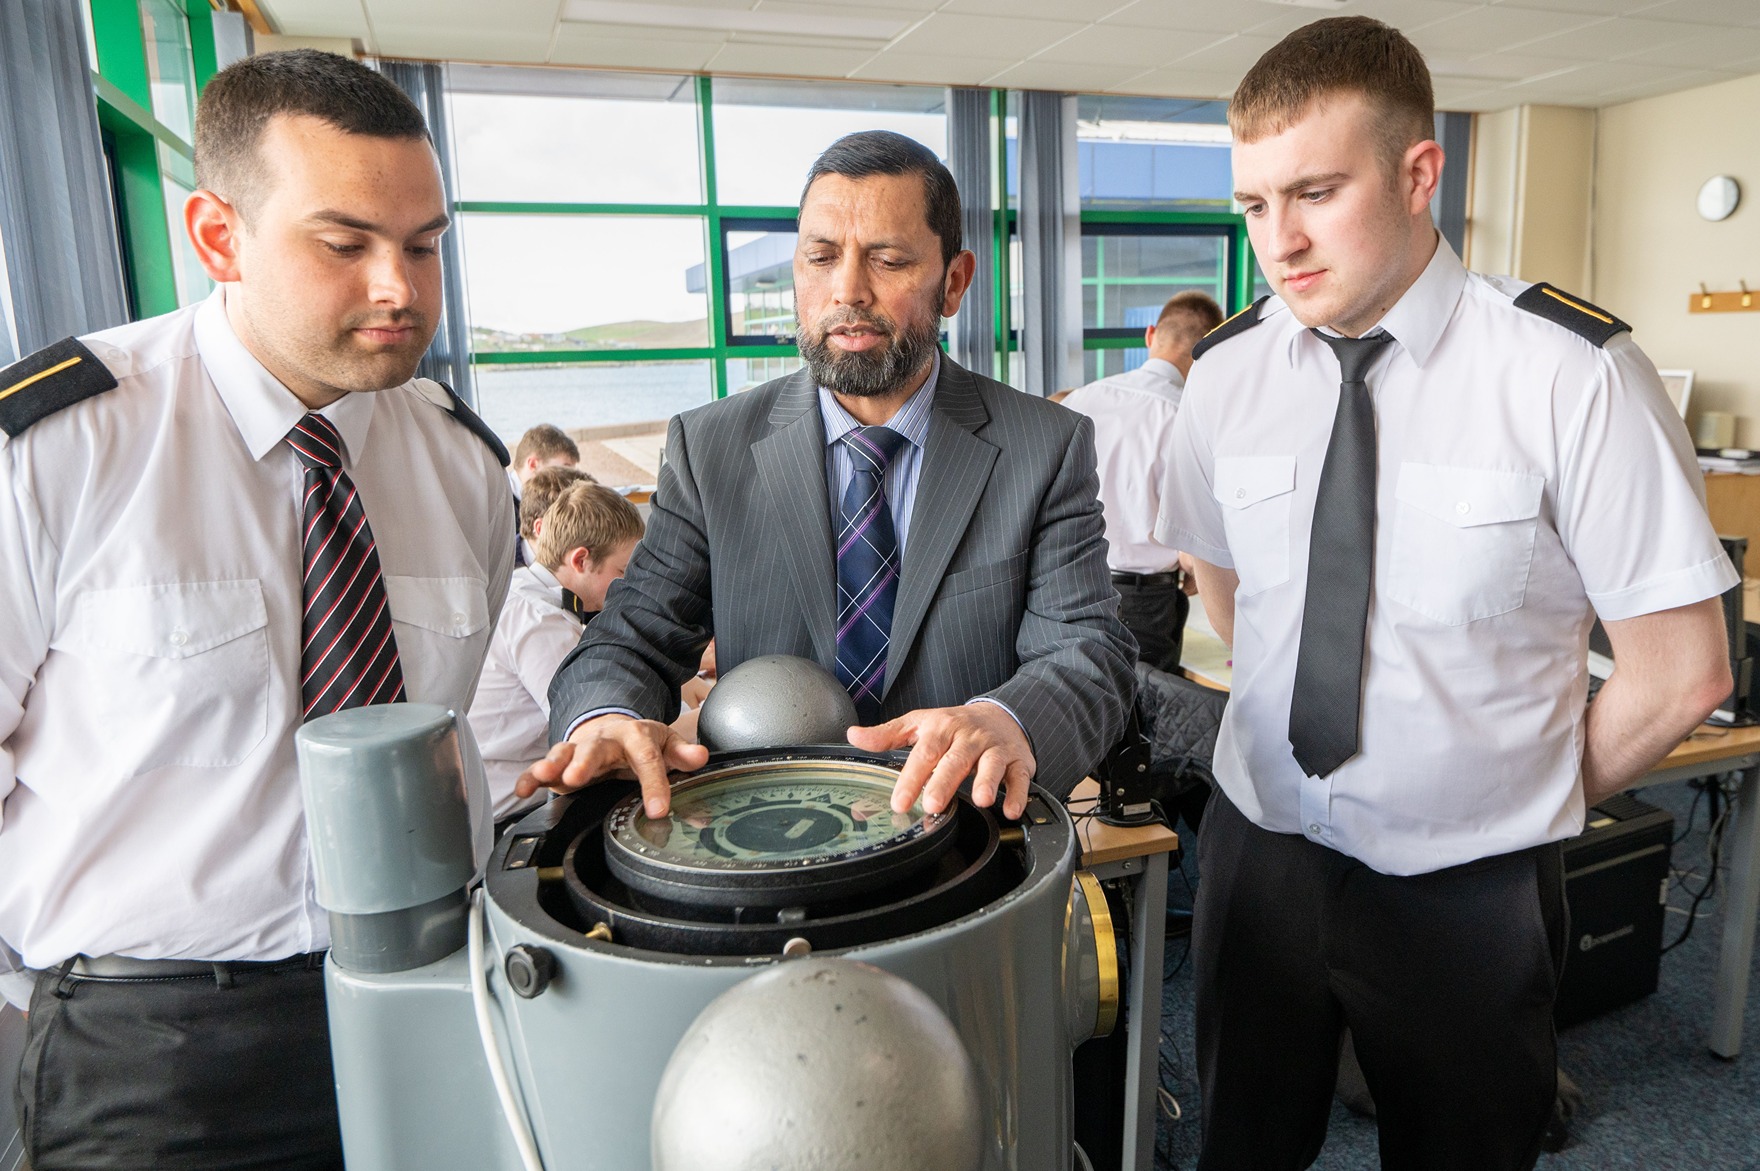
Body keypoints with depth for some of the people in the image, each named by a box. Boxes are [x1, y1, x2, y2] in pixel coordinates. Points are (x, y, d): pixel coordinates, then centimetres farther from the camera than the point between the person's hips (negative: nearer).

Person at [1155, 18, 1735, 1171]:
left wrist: (1531, 805, 1)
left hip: (1467, 891, -3)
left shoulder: (1571, 373, -17)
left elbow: (1682, 672, -9)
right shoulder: (1225, 373, -6)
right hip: (1261, 848, 3)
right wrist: (1300, 721, 5)